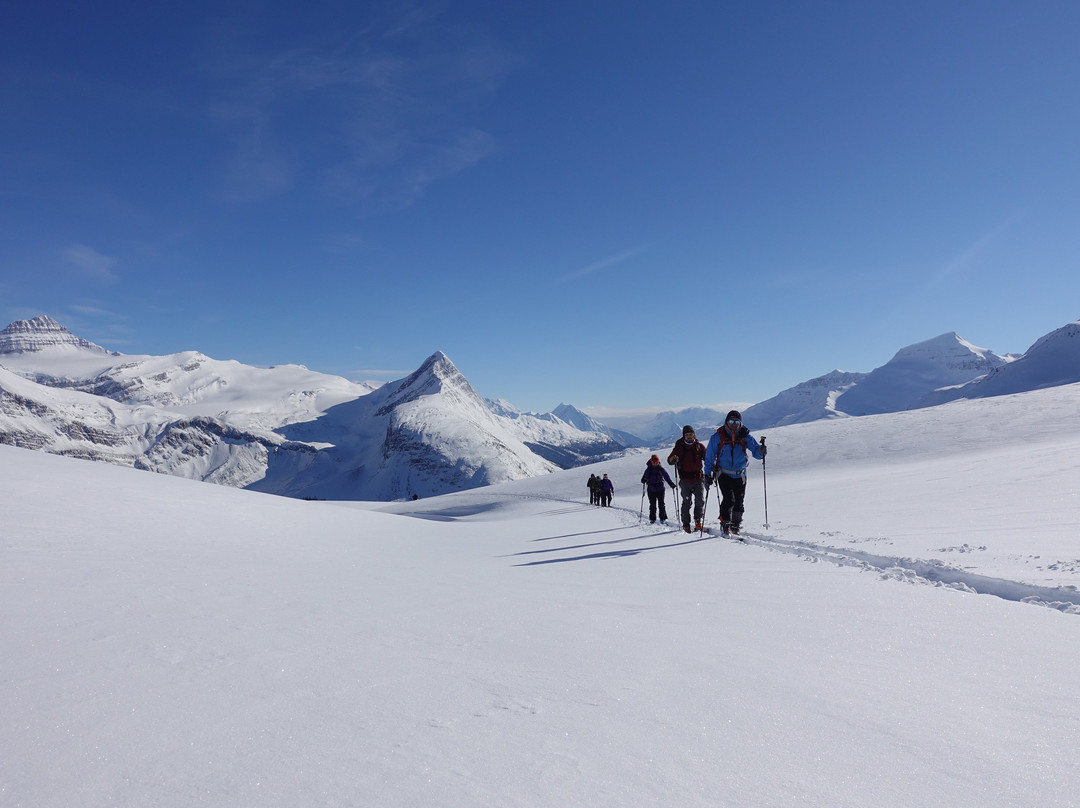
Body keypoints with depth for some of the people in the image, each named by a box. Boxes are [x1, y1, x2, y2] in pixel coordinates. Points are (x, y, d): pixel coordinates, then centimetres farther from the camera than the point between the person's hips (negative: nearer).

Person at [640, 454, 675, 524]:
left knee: (661, 504, 0)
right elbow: (644, 477, 3)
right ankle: (652, 519, 12)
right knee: (652, 505, 4)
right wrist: (643, 480, -20)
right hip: (651, 490, 0)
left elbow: (667, 477, 6)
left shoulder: (661, 469, 3)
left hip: (660, 489, 0)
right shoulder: (648, 470, 2)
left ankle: (663, 519, 6)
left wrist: (671, 484, -5)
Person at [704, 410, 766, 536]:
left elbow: (755, 451, -6)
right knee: (729, 499, -15)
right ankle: (725, 525, -1)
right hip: (724, 474, -2)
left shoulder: (745, 437, -2)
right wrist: (708, 475, -4)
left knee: (738, 502, 3)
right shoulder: (718, 437, -6)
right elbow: (709, 457, -1)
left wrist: (760, 452, -31)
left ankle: (735, 527, 18)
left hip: (740, 475, 2)